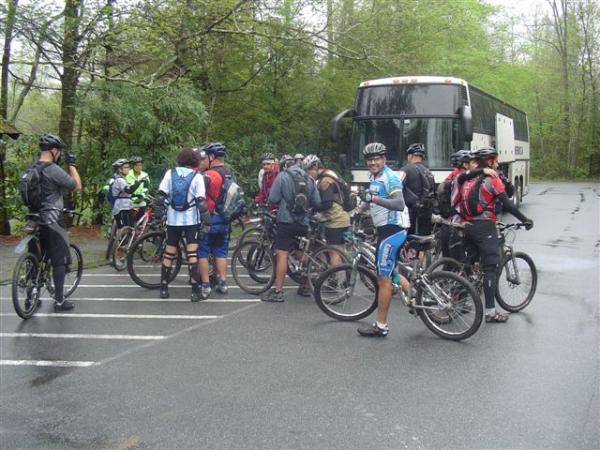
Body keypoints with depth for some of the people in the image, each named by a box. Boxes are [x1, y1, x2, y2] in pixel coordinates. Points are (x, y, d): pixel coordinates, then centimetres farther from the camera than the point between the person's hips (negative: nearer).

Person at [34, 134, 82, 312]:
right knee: (60, 260, 0)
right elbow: (77, 186, -11)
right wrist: (71, 165, -4)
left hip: (37, 220, 8)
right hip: (52, 221, -8)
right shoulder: (53, 170, -18)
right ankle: (59, 301, 3)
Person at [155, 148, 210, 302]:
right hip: (191, 220, -2)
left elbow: (160, 196, -3)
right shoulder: (196, 177, -5)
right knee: (192, 254, -3)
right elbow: (201, 201, -11)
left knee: (169, 254, 11)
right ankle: (195, 291, -6)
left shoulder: (170, 173, 2)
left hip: (173, 220, 2)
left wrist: (157, 214, 5)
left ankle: (164, 288, 16)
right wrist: (207, 220, -6)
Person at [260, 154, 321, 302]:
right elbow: (317, 202, 9)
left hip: (286, 220, -5)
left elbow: (273, 198, -8)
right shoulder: (309, 179, 10)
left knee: (282, 254, -7)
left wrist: (281, 203, 14)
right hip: (303, 222, 5)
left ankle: (278, 291, -11)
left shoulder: (283, 176, -4)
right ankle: (305, 287, 26)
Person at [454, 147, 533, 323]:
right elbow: (506, 204, -12)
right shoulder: (491, 178, -8)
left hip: (468, 226, 7)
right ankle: (490, 311, -9)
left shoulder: (467, 177, 13)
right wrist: (525, 220, -8)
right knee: (490, 267, -6)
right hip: (485, 226, -7)